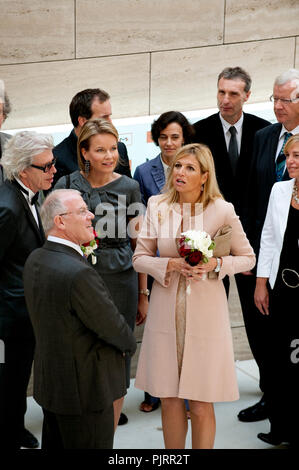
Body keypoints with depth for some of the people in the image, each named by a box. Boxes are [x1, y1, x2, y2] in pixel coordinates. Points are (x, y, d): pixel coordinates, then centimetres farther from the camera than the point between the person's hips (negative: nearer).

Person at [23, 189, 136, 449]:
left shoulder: (35, 260, 0)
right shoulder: (79, 274, -29)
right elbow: (113, 327, -18)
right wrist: (129, 343, 3)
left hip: (48, 383, 9)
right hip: (85, 388, -9)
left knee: (54, 446, 21)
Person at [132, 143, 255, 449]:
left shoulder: (222, 210, -6)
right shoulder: (157, 206, 2)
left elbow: (247, 258, 4)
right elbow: (139, 258, 5)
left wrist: (217, 264, -15)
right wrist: (171, 265, -13)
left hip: (205, 314, -2)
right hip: (166, 313, 3)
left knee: (201, 406, 2)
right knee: (169, 400, 10)